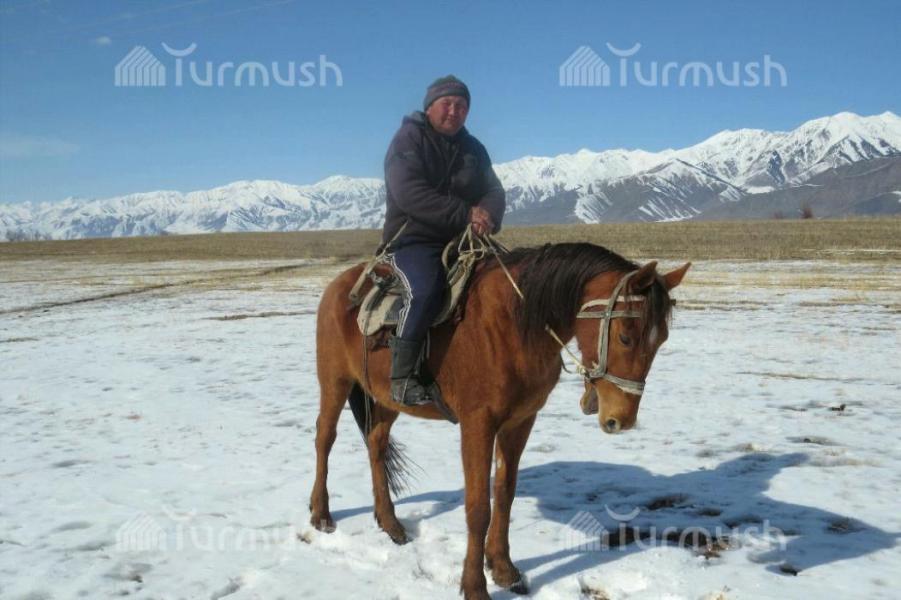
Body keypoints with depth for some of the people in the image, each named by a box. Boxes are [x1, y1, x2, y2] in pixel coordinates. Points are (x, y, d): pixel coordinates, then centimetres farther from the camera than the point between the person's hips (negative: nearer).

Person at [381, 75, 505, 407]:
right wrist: (465, 214, -20)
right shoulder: (408, 139, -2)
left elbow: (494, 190, 11)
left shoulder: (473, 148, 19)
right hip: (413, 240, -6)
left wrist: (488, 216, -15)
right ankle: (403, 377, -23)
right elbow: (408, 193, -16)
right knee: (424, 292, -33)